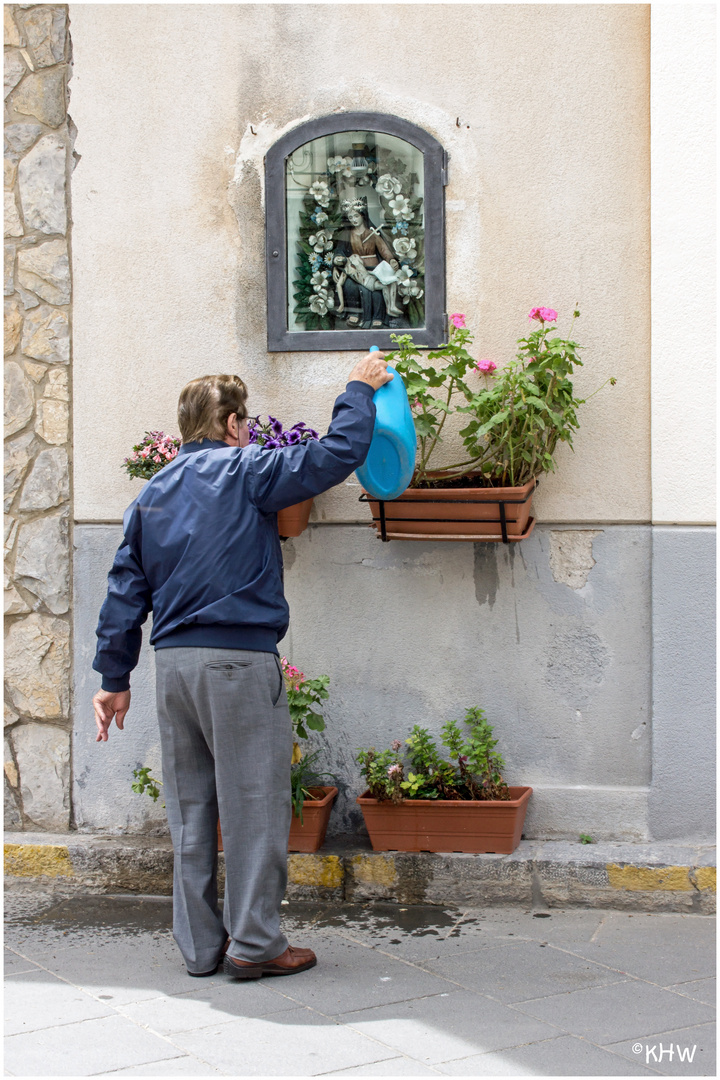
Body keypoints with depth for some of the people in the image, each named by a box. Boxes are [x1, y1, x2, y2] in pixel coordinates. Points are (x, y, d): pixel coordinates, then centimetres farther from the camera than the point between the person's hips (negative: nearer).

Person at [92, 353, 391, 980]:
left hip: (174, 663, 7)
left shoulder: (153, 493, 15)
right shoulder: (244, 471, -3)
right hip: (239, 659, -6)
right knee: (255, 803, 1)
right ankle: (255, 942, 4)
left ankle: (200, 945, 17)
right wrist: (359, 391, 10)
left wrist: (115, 677, 14)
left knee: (191, 809, 11)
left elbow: (126, 590, 13)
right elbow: (338, 455, -7)